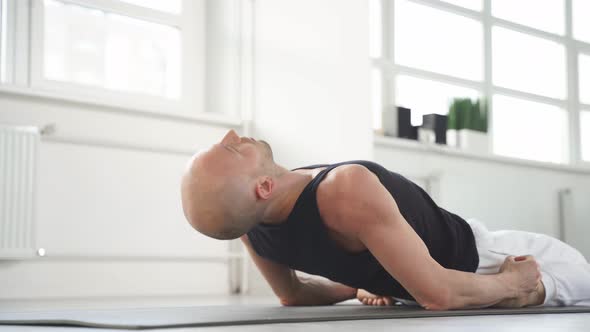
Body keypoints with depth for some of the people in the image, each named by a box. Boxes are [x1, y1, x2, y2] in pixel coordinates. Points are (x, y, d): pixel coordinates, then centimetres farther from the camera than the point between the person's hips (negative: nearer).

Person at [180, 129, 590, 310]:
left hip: (410, 281, 7)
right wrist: (511, 285, -20)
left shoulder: (250, 224, -21)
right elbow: (440, 294, -37)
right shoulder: (346, 190, -43)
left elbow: (293, 295, -1)